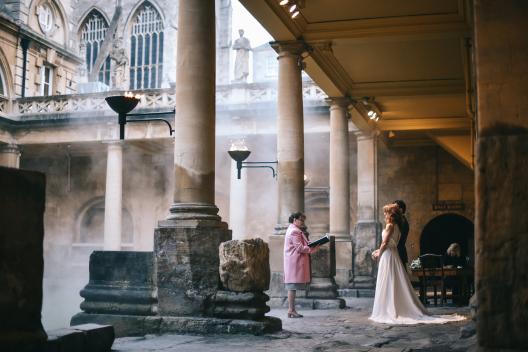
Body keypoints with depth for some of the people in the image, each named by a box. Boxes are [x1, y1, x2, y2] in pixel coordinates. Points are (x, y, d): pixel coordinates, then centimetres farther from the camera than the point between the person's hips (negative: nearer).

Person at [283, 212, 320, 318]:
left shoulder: (293, 230, 21)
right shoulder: (294, 231, -13)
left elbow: (301, 245, 22)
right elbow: (300, 248, -18)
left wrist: (312, 245, 9)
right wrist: (313, 249, -11)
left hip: (295, 262, 11)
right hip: (294, 262, -11)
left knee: (292, 287, 9)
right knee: (293, 286, -9)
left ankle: (291, 310, 11)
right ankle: (291, 310, -8)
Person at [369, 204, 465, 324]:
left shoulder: (390, 225, -12)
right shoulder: (397, 226, 14)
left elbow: (385, 243, -15)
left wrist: (378, 254, -2)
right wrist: (379, 251, 17)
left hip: (388, 256, -9)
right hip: (394, 255, 9)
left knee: (388, 286, -5)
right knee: (398, 285, 10)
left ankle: (388, 312, -3)